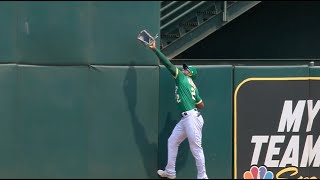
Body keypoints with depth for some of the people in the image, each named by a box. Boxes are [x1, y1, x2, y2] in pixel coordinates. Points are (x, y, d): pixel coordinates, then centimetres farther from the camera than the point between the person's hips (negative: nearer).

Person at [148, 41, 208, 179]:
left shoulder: (182, 77, 0)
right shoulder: (192, 86, 21)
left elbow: (168, 64, -5)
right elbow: (201, 105, 19)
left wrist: (155, 49, -4)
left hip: (192, 117, -10)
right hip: (185, 119, 10)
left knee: (196, 148, -6)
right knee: (172, 141, 15)